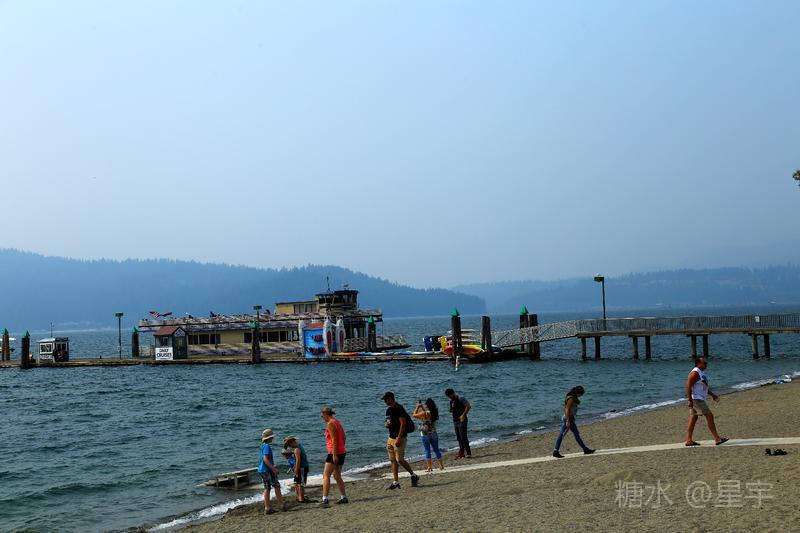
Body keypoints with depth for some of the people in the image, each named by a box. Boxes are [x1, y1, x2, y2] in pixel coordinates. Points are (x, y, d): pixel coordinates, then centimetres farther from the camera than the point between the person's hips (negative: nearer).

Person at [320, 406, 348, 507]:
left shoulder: (330, 424, -14)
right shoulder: (337, 422, 14)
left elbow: (334, 440, -20)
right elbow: (344, 437, 18)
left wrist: (334, 454, -21)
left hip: (334, 453, -10)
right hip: (342, 452, 10)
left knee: (326, 476, -8)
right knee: (337, 476, 18)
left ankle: (325, 499, -14)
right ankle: (344, 498, 20)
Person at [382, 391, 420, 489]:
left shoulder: (399, 409, -14)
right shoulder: (389, 410, 14)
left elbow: (403, 424, -19)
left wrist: (399, 439, -23)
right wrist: (386, 424, 1)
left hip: (399, 438, -9)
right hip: (391, 438, 9)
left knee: (400, 460, -9)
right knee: (393, 460, 7)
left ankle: (414, 476, 7)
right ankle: (395, 482, 9)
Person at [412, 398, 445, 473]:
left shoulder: (425, 413, -18)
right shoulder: (435, 412, 1)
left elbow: (414, 415, -11)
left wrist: (417, 407, 0)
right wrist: (422, 407, 20)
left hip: (425, 434, -6)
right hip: (434, 433, 6)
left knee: (427, 451, 2)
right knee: (436, 450, 15)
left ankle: (429, 467, 2)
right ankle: (441, 465, 19)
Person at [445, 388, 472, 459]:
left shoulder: (461, 399, -9)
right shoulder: (451, 401, 14)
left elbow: (468, 406, -16)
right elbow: (451, 411, 19)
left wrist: (463, 415, -17)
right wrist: (452, 408, -4)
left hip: (461, 420, -8)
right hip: (455, 421, 8)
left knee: (463, 437, -11)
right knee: (459, 438, 9)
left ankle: (468, 453, -9)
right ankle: (461, 453, 14)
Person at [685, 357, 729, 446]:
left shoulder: (701, 373, 16)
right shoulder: (695, 373, -16)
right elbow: (688, 386, -22)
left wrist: (712, 395, 21)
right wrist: (690, 400, -25)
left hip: (700, 399, 11)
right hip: (696, 399, -11)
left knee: (693, 418, 9)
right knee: (709, 416, -10)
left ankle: (688, 440, 11)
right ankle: (717, 439, -8)